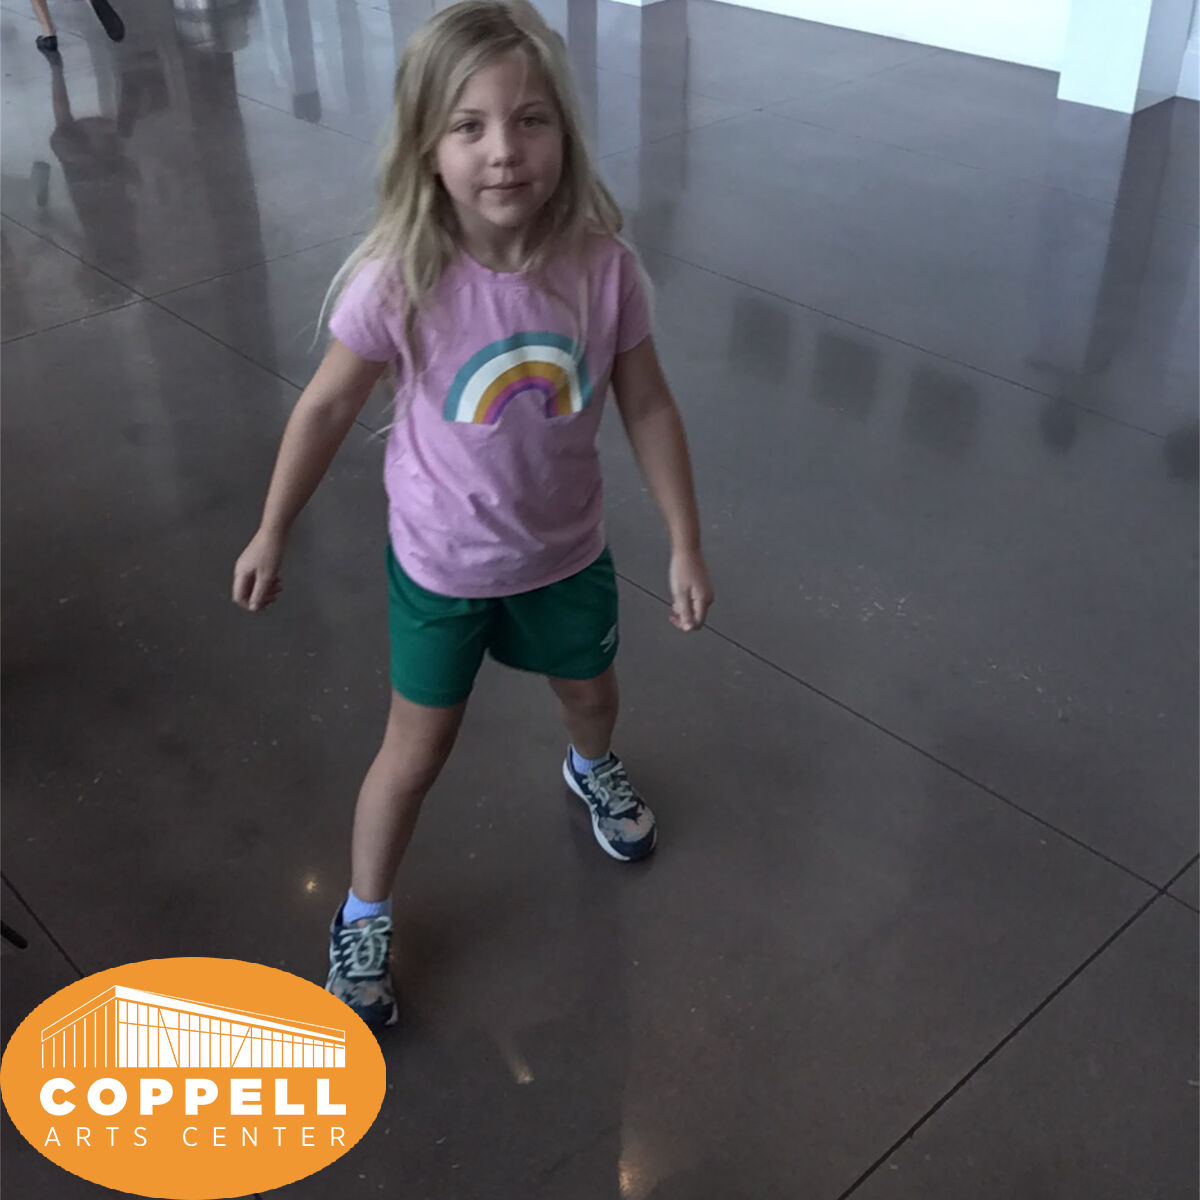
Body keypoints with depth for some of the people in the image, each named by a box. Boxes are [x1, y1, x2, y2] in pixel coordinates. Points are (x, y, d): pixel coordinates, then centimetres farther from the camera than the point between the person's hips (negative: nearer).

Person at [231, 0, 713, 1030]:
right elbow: (327, 408, -12)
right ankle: (364, 920, 35)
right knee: (419, 749, 11)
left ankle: (593, 771, 65)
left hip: (566, 549, 3)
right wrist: (272, 534, -2)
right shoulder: (401, 280, -26)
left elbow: (648, 406, -8)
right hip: (440, 564, -2)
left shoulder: (602, 266, -21)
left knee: (589, 688, 28)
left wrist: (686, 544, -4)